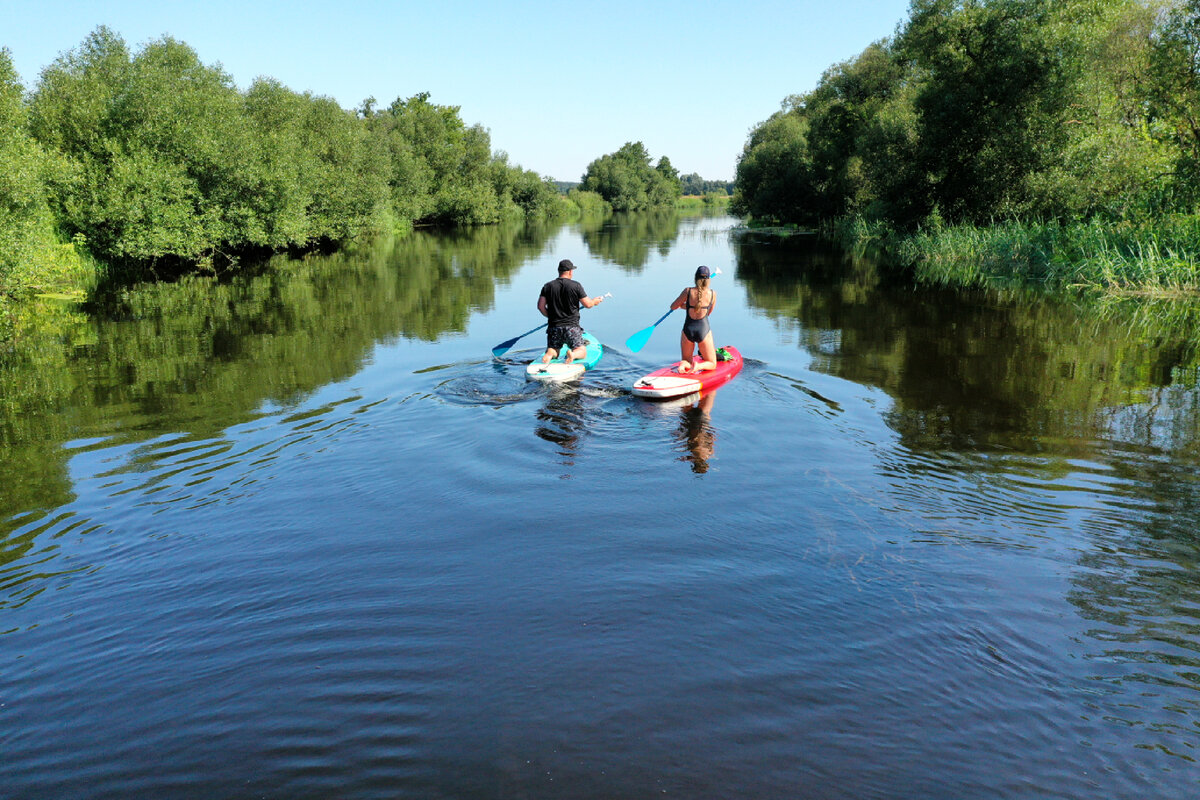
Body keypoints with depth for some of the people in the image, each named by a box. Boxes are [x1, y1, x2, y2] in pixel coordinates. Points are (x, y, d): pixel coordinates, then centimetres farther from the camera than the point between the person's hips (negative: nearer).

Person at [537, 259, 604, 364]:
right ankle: (573, 354, -28)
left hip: (554, 327, 3)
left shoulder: (548, 286, 4)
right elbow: (587, 304, -2)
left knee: (552, 350, 18)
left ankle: (549, 354, -19)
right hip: (572, 326, -3)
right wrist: (595, 301, 21)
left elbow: (541, 306, 1)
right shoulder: (575, 285, -5)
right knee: (582, 351, 7)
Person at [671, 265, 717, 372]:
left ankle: (683, 364, -16)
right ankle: (699, 366, -18)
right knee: (712, 364, 16)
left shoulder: (688, 291, -6)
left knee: (687, 361, 21)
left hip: (688, 329, 1)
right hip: (703, 330, -1)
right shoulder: (713, 294, -3)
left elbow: (673, 307, 3)